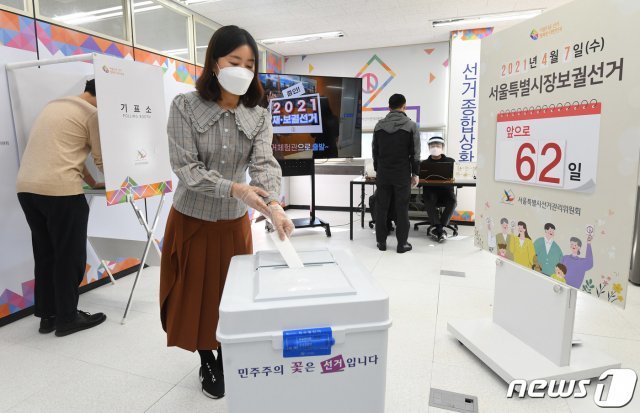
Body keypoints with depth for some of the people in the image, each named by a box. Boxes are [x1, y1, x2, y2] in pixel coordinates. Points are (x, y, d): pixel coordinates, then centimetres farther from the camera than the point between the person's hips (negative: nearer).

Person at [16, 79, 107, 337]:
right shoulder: (93, 113, -3)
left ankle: (47, 315, 25)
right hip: (60, 190, -8)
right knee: (69, 257, 4)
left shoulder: (53, 105, 23)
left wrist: (93, 183, 27)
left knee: (44, 254, 16)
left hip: (26, 187, 8)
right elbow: (101, 159, 1)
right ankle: (67, 318, 14)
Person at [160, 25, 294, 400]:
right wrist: (235, 188, -35)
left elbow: (265, 164, -18)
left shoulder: (259, 116, -6)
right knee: (197, 295, 12)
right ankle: (206, 363, 37)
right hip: (191, 220, -1)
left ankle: (227, 361, 39)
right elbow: (186, 168, -19)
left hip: (234, 222, 2)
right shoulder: (185, 106, -12)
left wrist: (274, 206, -38)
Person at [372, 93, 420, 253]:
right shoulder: (410, 125, -6)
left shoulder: (379, 125, 3)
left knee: (382, 208, 9)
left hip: (383, 174, 3)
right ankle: (402, 243, 10)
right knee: (402, 209, 4)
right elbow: (415, 153, -5)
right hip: (402, 174, -3)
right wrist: (415, 173, 3)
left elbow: (374, 150, 9)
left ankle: (381, 241, 15)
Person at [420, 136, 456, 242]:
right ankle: (440, 229, -35)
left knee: (453, 201, -32)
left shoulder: (450, 161, 15)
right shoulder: (424, 163, 15)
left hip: (446, 190, 1)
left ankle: (439, 228, -29)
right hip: (430, 190, 0)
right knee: (429, 201, -34)